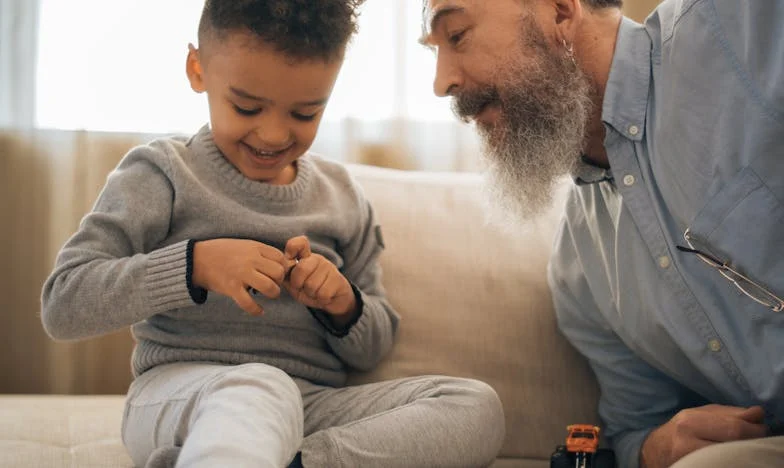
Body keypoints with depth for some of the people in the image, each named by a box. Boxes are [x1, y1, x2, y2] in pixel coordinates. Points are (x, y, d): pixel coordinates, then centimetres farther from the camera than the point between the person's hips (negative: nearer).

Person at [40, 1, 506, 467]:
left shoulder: (342, 196, 14)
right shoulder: (163, 174, 1)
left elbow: (372, 349, 19)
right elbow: (63, 306, -8)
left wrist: (344, 303, -5)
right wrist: (194, 263, -19)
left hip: (311, 408, 7)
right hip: (179, 396, -6)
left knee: (478, 406, -19)